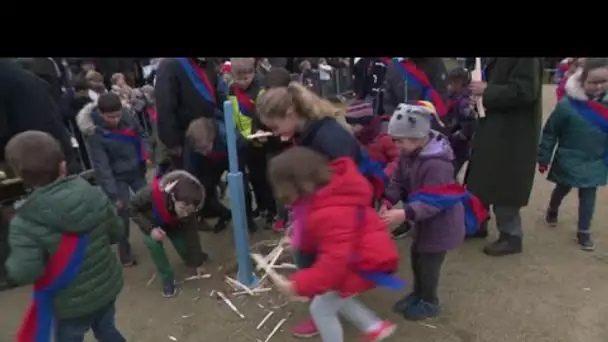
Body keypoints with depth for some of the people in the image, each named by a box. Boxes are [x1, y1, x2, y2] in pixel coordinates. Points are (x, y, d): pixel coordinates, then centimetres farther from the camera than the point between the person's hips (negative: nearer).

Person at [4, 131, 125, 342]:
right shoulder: (94, 195, -15)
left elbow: (23, 274, -27)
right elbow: (116, 233, -5)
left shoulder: (26, 222, -24)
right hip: (108, 287, 3)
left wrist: (13, 261, -7)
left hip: (72, 302, -3)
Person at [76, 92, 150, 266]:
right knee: (123, 210, -6)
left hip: (137, 170, 5)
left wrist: (147, 153, -13)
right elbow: (101, 166, -25)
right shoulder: (94, 133, -24)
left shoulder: (126, 116, -13)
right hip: (117, 176, -4)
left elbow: (141, 134, 4)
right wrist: (113, 195, -27)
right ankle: (125, 251, 13)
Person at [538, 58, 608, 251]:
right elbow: (550, 133, -14)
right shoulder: (568, 104, -22)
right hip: (569, 161, -2)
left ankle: (584, 232, 22)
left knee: (588, 196, 8)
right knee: (563, 189, 20)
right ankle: (552, 210, 49)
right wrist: (543, 158, -10)